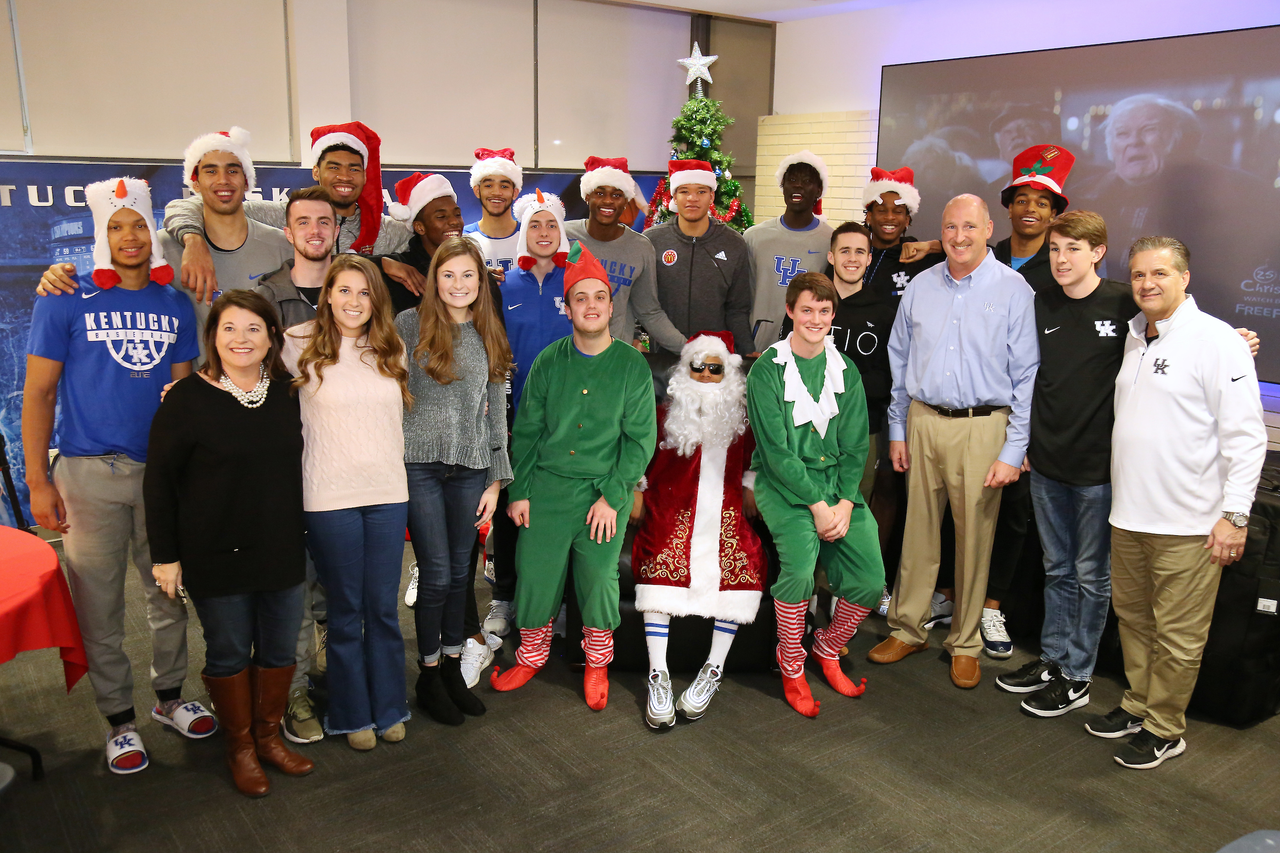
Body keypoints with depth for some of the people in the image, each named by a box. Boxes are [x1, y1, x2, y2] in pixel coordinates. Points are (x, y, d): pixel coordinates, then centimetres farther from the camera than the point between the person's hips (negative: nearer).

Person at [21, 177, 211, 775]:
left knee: (171, 595, 13)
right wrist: (38, 482, -6)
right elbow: (38, 393, -2)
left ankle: (168, 697, 32)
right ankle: (120, 720, 21)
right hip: (90, 474, -3)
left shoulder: (176, 305, 7)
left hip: (163, 471, 3)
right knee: (99, 606, 5)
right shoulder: (65, 302, -3)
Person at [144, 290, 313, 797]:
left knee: (280, 648, 12)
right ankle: (240, 749, 27)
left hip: (281, 552, 4)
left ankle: (269, 737, 32)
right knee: (229, 651, 8)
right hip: (216, 558, -4)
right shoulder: (187, 399, -10)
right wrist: (165, 555, -7)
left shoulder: (286, 393, 3)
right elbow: (158, 482, -6)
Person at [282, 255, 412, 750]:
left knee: (384, 607, 10)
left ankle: (389, 708, 27)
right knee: (345, 610, 8)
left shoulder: (391, 349, 8)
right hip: (330, 497, -3)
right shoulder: (300, 346, -1)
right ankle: (352, 715, 25)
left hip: (389, 492, 3)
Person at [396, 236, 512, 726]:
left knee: (460, 570, 9)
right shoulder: (409, 325, 0)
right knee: (436, 573, -3)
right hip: (420, 463, -3)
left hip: (470, 467, 3)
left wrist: (496, 480, 9)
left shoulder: (489, 336, 11)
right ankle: (428, 673, 16)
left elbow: (497, 411, 13)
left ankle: (452, 666, 25)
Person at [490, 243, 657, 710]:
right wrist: (519, 491, 3)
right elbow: (526, 430, 7)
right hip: (547, 485, 2)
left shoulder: (632, 365, -4)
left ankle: (597, 664, 28)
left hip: (605, 490, -2)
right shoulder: (549, 361, 2)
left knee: (599, 580, 3)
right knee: (534, 573, 4)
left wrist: (611, 497, -10)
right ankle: (531, 658, 29)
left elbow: (641, 439, -4)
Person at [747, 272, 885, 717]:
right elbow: (776, 450, -12)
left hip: (837, 480, 5)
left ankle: (828, 649, 21)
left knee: (871, 578, -10)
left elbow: (855, 446, 7)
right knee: (800, 563, -29)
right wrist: (817, 504, -17)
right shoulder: (767, 370, -6)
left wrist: (845, 502, -7)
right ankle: (791, 666, -3)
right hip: (783, 483, -4)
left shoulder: (845, 369, 9)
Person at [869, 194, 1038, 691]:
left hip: (983, 426, -3)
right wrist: (897, 430, 11)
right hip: (923, 421, 3)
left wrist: (1013, 451, -9)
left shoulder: (1013, 291, -3)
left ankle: (965, 644, 20)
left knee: (974, 538, 5)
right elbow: (899, 362, 14)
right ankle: (908, 628, 25)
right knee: (918, 529, 9)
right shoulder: (921, 287, 8)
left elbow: (1027, 376, -5)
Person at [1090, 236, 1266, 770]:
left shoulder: (1217, 341, -12)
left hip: (1188, 524, -7)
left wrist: (1234, 515, -15)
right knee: (1132, 615, 19)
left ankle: (1165, 730, 20)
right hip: (1128, 514, 7)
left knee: (1177, 634, 4)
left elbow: (1246, 437, -13)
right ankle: (1137, 706, 36)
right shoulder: (1132, 337, 11)